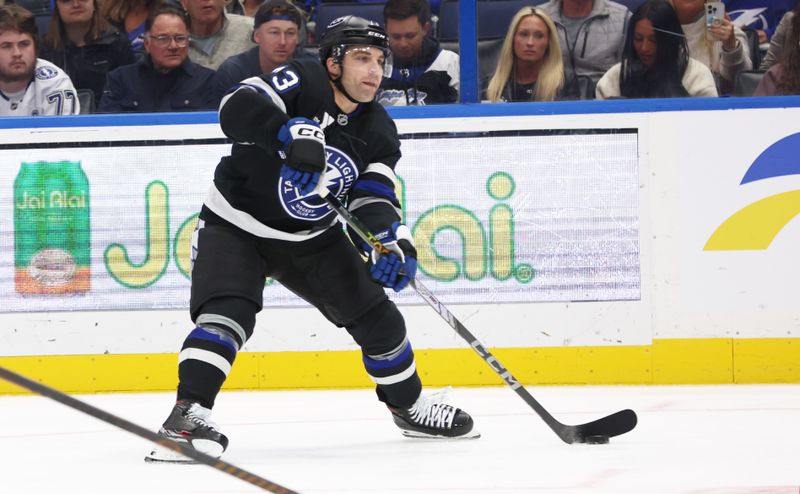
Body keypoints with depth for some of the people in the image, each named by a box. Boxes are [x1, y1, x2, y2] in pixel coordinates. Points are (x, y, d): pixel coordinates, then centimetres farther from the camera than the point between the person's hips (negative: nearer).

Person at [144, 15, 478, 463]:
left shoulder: (378, 132, -5)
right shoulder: (302, 82, -21)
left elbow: (374, 199, -14)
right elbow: (237, 108, -36)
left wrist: (396, 240, -34)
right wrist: (293, 134, -51)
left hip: (311, 237, 6)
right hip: (235, 225, -6)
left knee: (376, 316, 9)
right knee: (229, 313, -28)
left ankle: (409, 406, 29)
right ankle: (188, 413, -31)